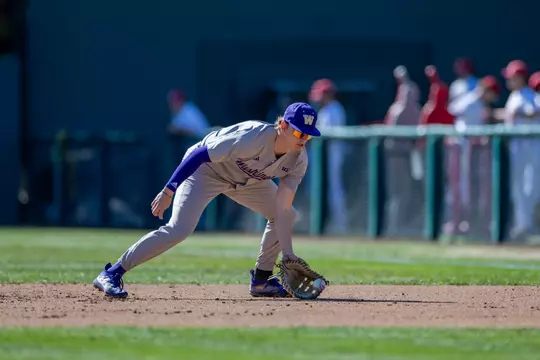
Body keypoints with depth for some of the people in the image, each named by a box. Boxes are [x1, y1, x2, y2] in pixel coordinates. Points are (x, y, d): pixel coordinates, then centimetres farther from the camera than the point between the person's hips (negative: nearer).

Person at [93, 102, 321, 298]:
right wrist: (168, 192, -33)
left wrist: (288, 253, -25)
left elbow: (282, 208, -16)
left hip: (245, 180, 7)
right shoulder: (253, 137, -36)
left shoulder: (299, 160, -16)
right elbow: (200, 154, -31)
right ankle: (111, 274, -20)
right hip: (206, 169, -7)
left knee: (288, 215, 1)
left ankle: (261, 280, 15)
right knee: (179, 229, -25)